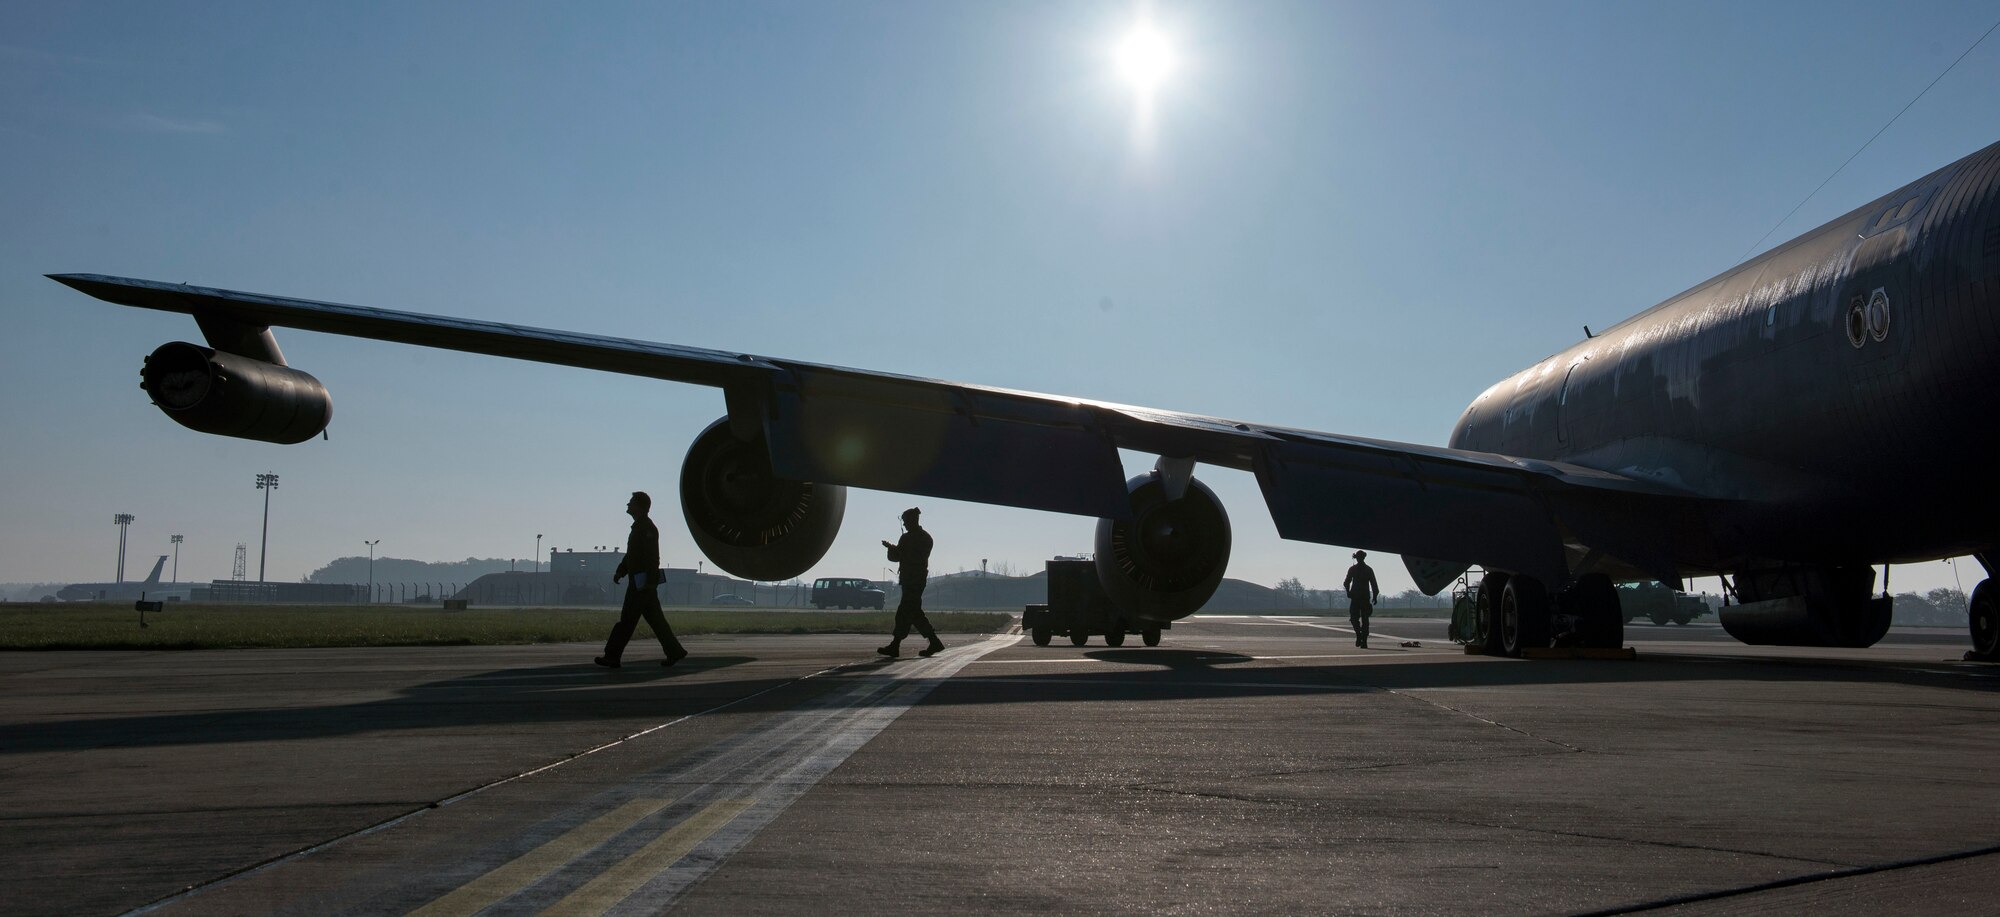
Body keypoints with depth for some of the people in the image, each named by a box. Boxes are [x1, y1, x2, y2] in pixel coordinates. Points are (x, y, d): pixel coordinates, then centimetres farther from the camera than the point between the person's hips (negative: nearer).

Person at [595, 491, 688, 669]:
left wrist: (648, 582, -24)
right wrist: (620, 571, 14)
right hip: (641, 582, 10)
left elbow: (652, 557, -20)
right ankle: (674, 652, 9)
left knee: (627, 620, -6)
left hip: (642, 582, -10)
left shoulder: (646, 528, -13)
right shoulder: (639, 526, 19)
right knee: (655, 619, 9)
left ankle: (612, 657, -3)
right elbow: (631, 554, 25)